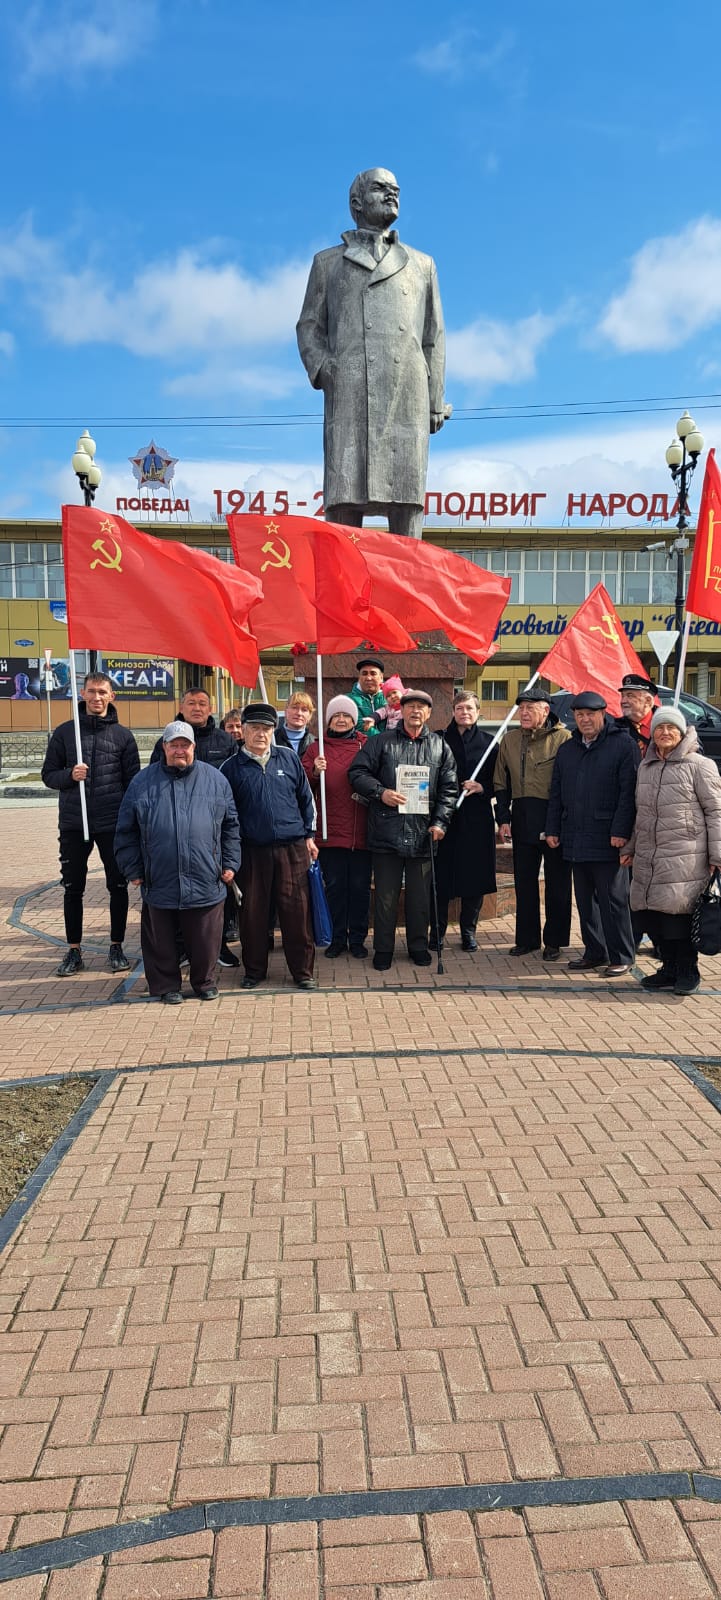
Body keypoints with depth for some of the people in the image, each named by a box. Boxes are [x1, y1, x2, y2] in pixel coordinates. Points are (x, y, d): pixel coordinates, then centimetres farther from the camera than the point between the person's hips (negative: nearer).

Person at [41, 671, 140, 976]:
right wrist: (69, 774, -15)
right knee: (73, 888, 7)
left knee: (118, 886, 5)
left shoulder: (123, 735, 4)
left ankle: (116, 947, 18)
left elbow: (133, 780, 4)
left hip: (113, 823, -1)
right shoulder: (65, 731, 6)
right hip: (73, 823, 1)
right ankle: (74, 951, 17)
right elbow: (48, 774, 7)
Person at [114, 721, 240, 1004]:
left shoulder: (215, 779, 6)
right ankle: (166, 986, 27)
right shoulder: (143, 782, 4)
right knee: (162, 941, 9)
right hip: (159, 882, 0)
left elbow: (231, 825, 10)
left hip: (205, 882, 0)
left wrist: (230, 863, 5)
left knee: (205, 940, 8)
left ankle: (204, 982, 28)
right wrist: (133, 870, 2)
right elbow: (126, 831, 7)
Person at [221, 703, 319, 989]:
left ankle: (303, 970, 12)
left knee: (296, 909, 0)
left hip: (292, 848, 0)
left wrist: (309, 835, 11)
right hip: (252, 850, 0)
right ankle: (254, 970, 22)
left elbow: (306, 798, 13)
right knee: (252, 911, 6)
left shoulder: (289, 758, 7)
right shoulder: (232, 767, 3)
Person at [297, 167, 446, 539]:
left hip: (406, 397, 1)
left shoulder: (422, 265, 25)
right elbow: (310, 326, 17)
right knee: (344, 500, -11)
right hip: (349, 395, -1)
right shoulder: (327, 262, 22)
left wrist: (435, 401, 9)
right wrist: (321, 368, -3)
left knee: (406, 496, -8)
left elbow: (433, 337, 19)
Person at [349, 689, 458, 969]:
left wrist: (440, 822, -1)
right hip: (387, 833, -1)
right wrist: (380, 792, -12)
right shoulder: (381, 743, 6)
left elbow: (449, 789, 9)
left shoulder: (440, 747, 11)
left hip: (423, 833, 2)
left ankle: (418, 946, 25)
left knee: (420, 894, 10)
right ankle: (383, 949, 16)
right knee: (386, 895, 5)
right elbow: (357, 773, 3)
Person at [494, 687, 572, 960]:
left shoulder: (563, 738, -6)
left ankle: (554, 941, 16)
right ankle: (527, 938, 22)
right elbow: (501, 783, 13)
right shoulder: (510, 739, 9)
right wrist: (503, 819, 5)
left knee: (557, 882, 5)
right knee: (524, 880, 11)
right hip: (522, 819, 5)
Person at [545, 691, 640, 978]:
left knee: (613, 899, -1)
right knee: (585, 900, 12)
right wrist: (552, 829, 11)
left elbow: (628, 792, -10)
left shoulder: (623, 745, -4)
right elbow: (556, 794, 17)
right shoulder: (567, 750, 15)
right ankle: (595, 952, 22)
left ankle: (621, 957, 8)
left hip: (607, 840, -6)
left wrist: (620, 831, -16)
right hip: (575, 840, 6)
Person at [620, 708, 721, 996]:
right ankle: (669, 968, 20)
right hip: (648, 859, 6)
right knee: (654, 914, 5)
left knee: (680, 913, -6)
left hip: (685, 858, -6)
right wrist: (630, 848, 21)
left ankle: (687, 972, 10)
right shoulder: (645, 766, 16)